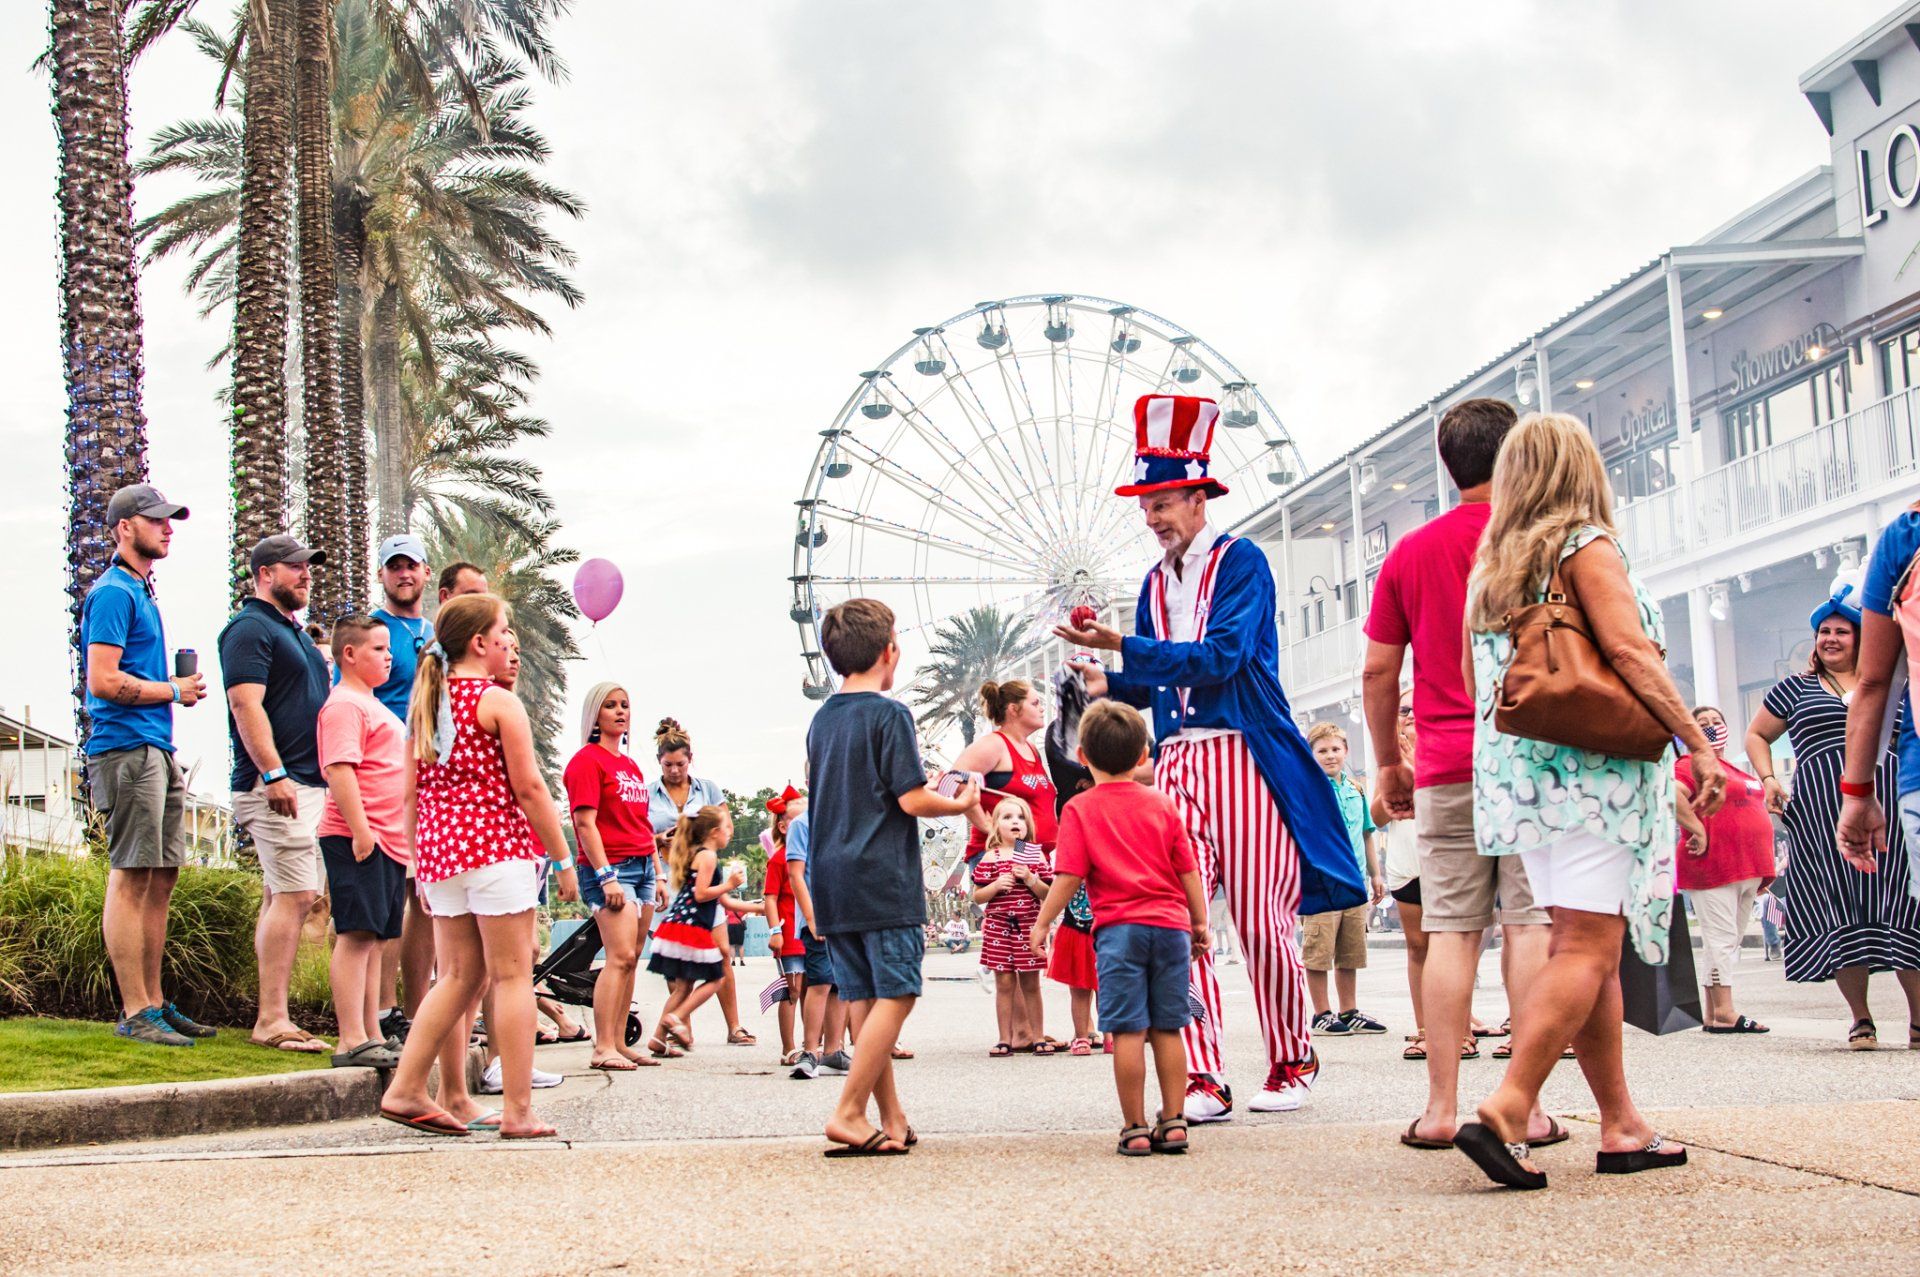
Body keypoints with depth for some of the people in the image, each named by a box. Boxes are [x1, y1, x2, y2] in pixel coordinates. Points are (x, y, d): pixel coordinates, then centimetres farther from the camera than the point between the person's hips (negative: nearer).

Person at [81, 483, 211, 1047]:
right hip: (126, 751, -10)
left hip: (157, 753, 10)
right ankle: (135, 1012, -7)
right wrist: (174, 691, -10)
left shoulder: (140, 593, 20)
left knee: (161, 879, 11)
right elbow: (103, 681, -18)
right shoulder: (113, 593, -10)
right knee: (131, 880, -8)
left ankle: (153, 1004, 17)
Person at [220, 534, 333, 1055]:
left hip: (310, 783, 10)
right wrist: (273, 774, -25)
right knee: (294, 895, -14)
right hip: (279, 785, -10)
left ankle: (273, 1017, 11)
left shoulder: (293, 631, 23)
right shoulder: (250, 629, -7)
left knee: (282, 897, 9)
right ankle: (273, 1020, -14)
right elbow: (246, 705, -17)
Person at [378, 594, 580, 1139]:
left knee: (458, 977, 13)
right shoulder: (499, 702, -6)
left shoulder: (426, 703, 14)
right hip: (496, 847, -7)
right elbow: (528, 788, -8)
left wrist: (420, 865, 19)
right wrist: (562, 858, -2)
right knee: (513, 976, -3)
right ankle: (518, 1112, -3)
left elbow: (413, 791, 14)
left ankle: (405, 1089, 7)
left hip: (438, 848, 7)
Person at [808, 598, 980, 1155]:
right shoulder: (890, 714, -9)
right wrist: (960, 804, 6)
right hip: (882, 879, -8)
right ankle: (849, 1113, -14)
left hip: (832, 880, 8)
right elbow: (912, 801, -13)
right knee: (896, 994, -6)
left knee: (864, 997, 8)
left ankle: (892, 1117, 11)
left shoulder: (822, 719, 14)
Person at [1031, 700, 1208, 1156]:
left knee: (1127, 1031, -3)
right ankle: (1173, 1121, 10)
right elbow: (1188, 871, 10)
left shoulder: (1080, 809, 0)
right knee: (1168, 1028, 9)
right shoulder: (1163, 805, 10)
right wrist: (1200, 923, 19)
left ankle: (1135, 1128, -2)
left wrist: (1042, 922, 3)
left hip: (1120, 928, -3)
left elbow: (1070, 876, -6)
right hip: (1171, 924, 3)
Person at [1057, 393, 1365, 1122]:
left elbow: (1219, 659, -16)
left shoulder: (1241, 562, -3)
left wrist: (1121, 645, -20)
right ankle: (1203, 1080, -4)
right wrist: (1110, 686, -1)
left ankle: (1290, 1064, 15)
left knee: (1260, 920, -3)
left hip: (1244, 759, -5)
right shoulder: (1156, 582, 17)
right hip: (1176, 761, 5)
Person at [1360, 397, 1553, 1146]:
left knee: (1451, 931, 3)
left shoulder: (1410, 553, 8)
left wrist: (1388, 763, 19)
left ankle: (1441, 1106, 1)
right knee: (1530, 925, 0)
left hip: (1446, 769, 2)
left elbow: (1377, 672, 9)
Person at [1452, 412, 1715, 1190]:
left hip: (1514, 769, 7)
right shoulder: (1587, 547, -6)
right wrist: (1698, 742, -13)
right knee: (1587, 948, -10)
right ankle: (1507, 1111, -21)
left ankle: (1621, 1127, 11)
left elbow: (1475, 676, 17)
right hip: (1593, 766, -7)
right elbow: (1628, 651, -15)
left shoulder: (1488, 564, 14)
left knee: (1592, 949, 10)